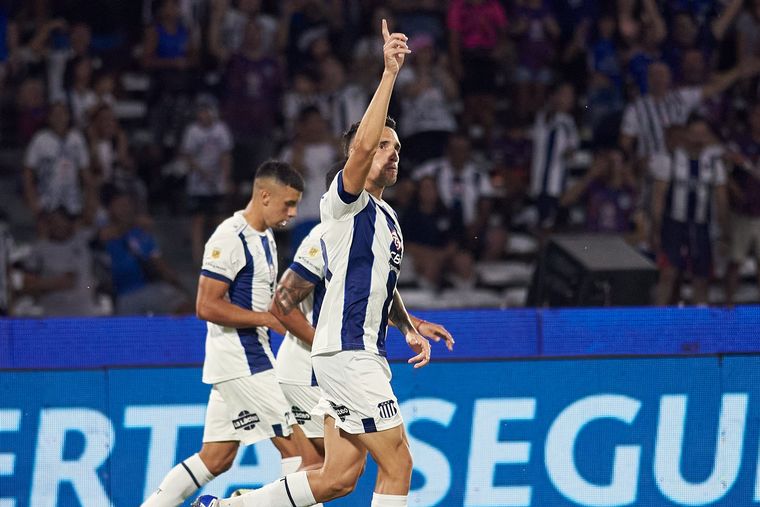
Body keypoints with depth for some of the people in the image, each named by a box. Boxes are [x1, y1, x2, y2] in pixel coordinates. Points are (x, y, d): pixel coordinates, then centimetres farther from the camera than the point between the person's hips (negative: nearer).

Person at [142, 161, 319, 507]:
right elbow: (207, 306, -20)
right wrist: (268, 318, -20)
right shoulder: (230, 238, -15)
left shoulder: (264, 237, 16)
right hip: (239, 361, -10)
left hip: (252, 357, 10)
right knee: (296, 445, -10)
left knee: (215, 459, 9)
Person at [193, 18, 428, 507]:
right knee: (398, 466, -9)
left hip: (364, 354, 9)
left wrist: (410, 328, 19)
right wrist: (389, 73, -28)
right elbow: (363, 146, -27)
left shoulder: (387, 217, 20)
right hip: (345, 353, -9)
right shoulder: (345, 202, -7)